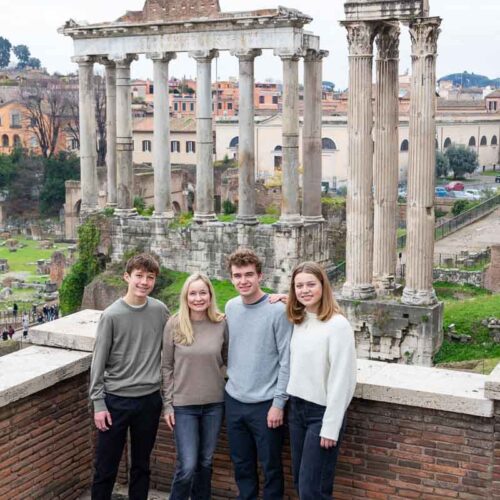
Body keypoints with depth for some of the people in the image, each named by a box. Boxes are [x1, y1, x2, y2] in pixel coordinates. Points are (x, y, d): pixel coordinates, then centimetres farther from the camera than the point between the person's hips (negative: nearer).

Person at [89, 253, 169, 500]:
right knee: (106, 467, 6)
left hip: (149, 399, 3)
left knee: (141, 465, 15)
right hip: (115, 400, -2)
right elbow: (98, 362, -6)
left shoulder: (160, 310, -2)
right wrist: (98, 403, -8)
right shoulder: (111, 315, -10)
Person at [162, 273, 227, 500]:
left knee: (205, 462, 14)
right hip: (183, 404, -2)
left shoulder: (221, 323, -4)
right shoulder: (174, 324, -8)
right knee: (187, 466, -4)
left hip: (214, 403, 2)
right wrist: (167, 404, -3)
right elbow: (166, 366, -2)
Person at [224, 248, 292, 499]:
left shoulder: (278, 310, -13)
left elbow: (287, 360, -13)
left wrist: (279, 403, -14)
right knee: (241, 465, 16)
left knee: (270, 466, 7)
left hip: (265, 403, -5)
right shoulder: (230, 307, 5)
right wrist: (232, 381, 11)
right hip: (234, 401, 5)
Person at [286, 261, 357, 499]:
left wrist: (331, 427, -17)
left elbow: (341, 379, -17)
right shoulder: (298, 320, 6)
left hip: (322, 412, -7)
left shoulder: (337, 325, -17)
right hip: (296, 408, 7)